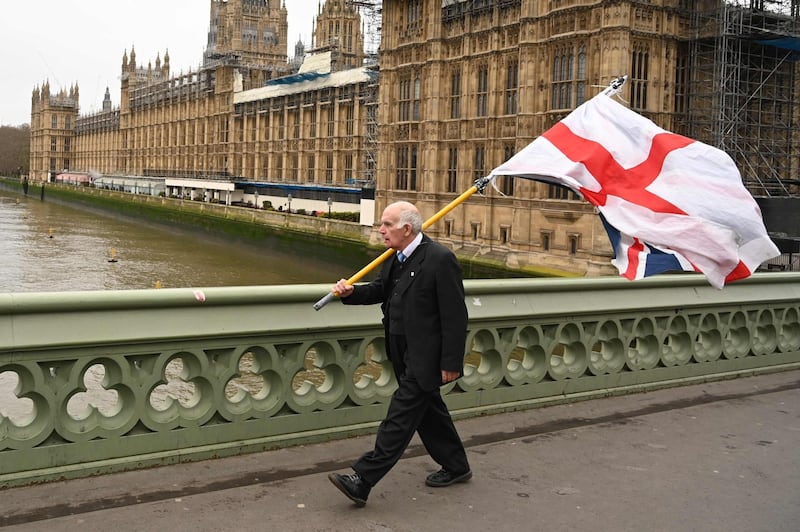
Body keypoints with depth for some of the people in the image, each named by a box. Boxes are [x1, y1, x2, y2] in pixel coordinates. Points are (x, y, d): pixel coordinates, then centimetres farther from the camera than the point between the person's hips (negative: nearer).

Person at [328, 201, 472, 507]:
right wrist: (351, 293, -4)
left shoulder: (440, 259, -19)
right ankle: (455, 466, 37)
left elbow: (455, 316, -19)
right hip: (404, 355, 9)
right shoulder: (397, 259, 7)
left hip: (425, 358, -9)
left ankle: (362, 481, -4)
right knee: (428, 410, 20)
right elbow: (379, 290, 17)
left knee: (400, 416, -6)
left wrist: (451, 363, -19)